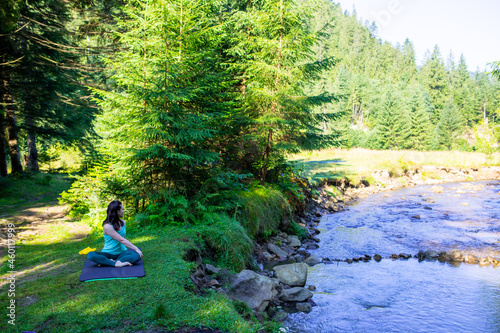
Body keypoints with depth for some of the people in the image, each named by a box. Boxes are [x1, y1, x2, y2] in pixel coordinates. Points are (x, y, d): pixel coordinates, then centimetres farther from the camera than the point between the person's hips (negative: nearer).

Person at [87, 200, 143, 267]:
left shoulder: (123, 223, 6)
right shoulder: (107, 226, -13)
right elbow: (122, 240, -18)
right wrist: (135, 248, -21)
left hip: (122, 252, 4)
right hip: (108, 254, -4)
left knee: (137, 255, -27)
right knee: (90, 255, -31)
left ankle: (106, 262, -29)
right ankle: (116, 263, -40)